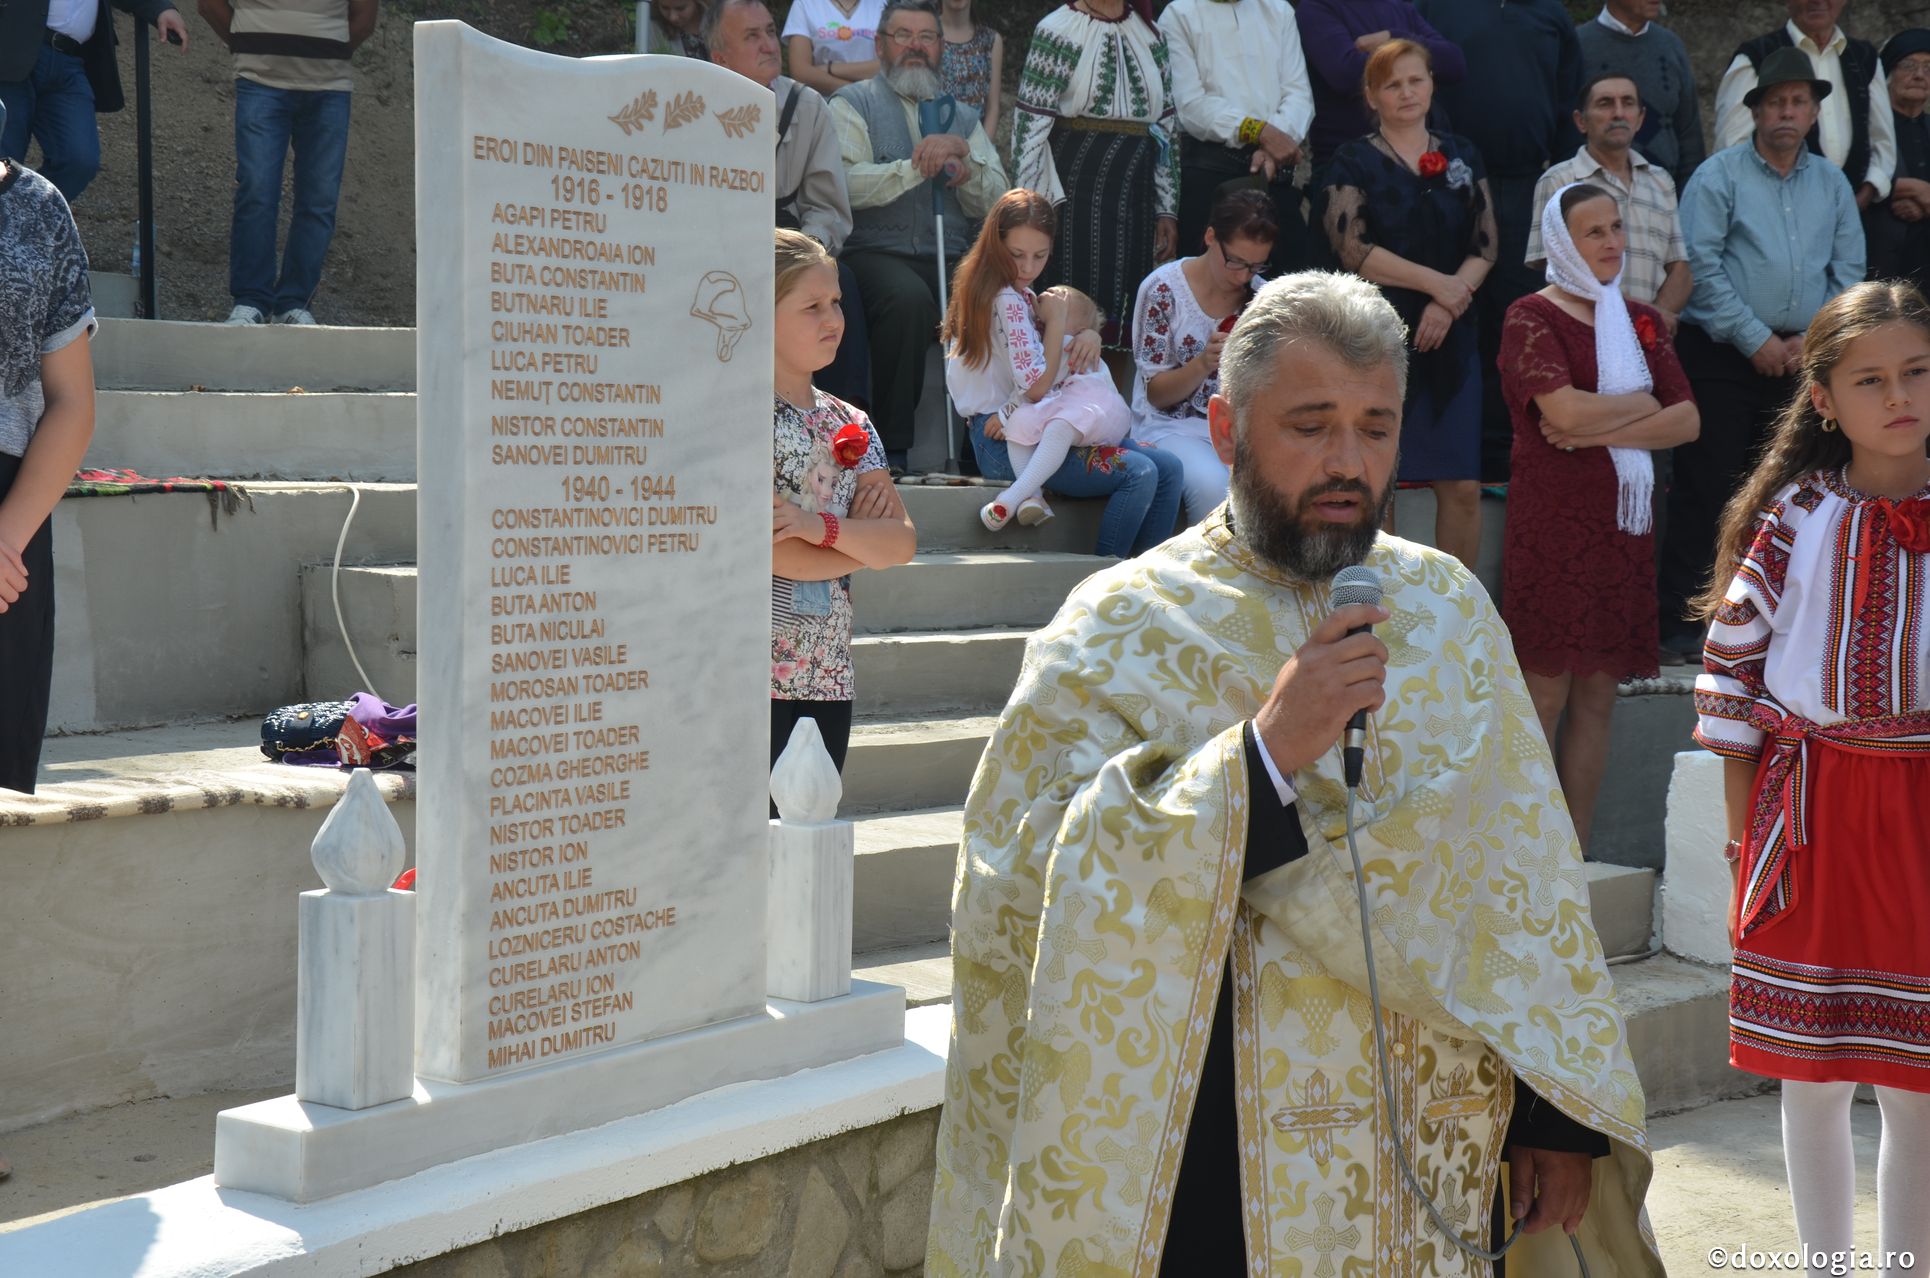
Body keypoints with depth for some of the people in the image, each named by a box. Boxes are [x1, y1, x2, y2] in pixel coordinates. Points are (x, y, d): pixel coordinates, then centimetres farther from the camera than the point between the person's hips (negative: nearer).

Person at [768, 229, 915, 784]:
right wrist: (862, 543, -4)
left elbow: (902, 542, 3)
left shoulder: (849, 425, 13)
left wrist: (823, 527, -15)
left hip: (828, 676, 7)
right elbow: (761, 550, -18)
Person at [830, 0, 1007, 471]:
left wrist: (963, 156, -5)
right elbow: (846, 184, -9)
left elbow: (995, 205, 12)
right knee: (909, 298, -37)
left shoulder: (963, 117, 24)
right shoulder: (854, 104, 10)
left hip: (953, 259, 4)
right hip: (875, 252, -4)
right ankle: (892, 450, -24)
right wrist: (920, 166, -12)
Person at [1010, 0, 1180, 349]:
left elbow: (1167, 124, 17)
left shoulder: (1151, 36, 15)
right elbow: (1029, 123, -7)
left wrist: (1167, 209, 13)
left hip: (1136, 195, 5)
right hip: (1076, 188, -5)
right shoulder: (1058, 31, -2)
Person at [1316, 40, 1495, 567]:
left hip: (1450, 338, 3)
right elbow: (1354, 249, -8)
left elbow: (1485, 246, 7)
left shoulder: (1462, 157, 14)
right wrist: (1437, 282, -10)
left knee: (1463, 485, -1)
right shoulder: (1354, 161, 4)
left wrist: (1448, 303, -9)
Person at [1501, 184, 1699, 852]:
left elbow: (1687, 421, 4)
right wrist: (1643, 404, -3)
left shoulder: (1643, 321, 14)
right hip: (1551, 524, -6)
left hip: (1623, 522, 6)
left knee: (1598, 694, 7)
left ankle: (1575, 848, 13)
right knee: (1545, 692, -5)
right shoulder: (1532, 317, -4)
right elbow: (1564, 410, -19)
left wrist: (1598, 429, -10)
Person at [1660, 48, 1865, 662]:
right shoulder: (1719, 176, -3)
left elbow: (1848, 272, 12)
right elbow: (1700, 266, -9)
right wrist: (1756, 339, -11)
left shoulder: (1831, 184, 12)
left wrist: (1812, 339, -2)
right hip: (1722, 356, -5)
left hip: (1799, 356, 5)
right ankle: (1680, 625, -3)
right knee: (1705, 489, -6)